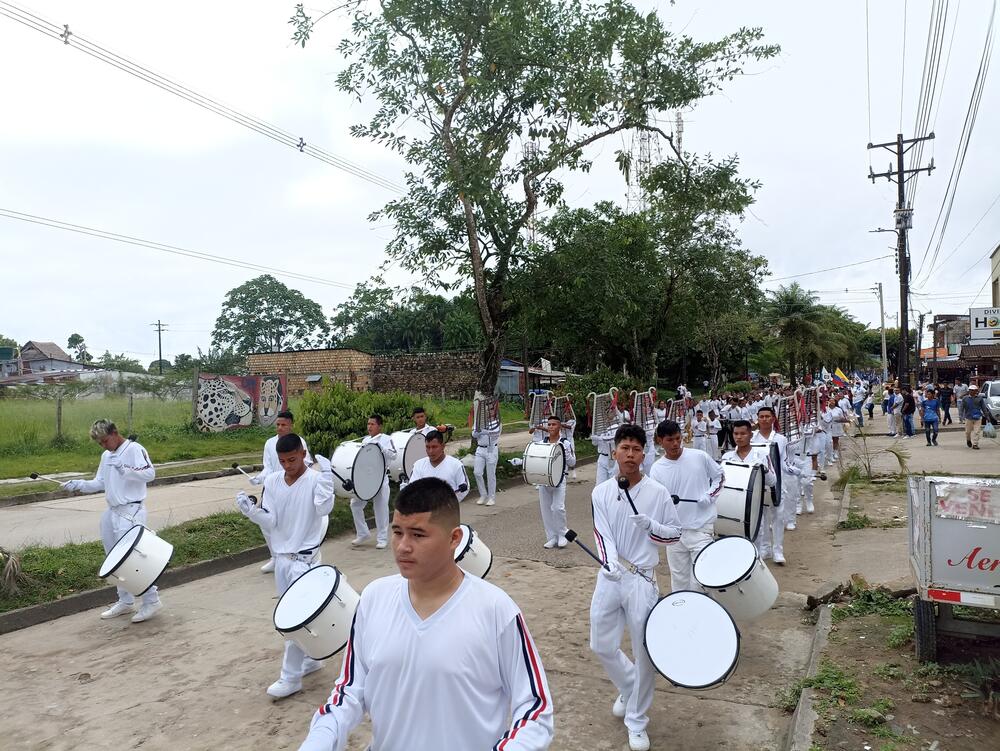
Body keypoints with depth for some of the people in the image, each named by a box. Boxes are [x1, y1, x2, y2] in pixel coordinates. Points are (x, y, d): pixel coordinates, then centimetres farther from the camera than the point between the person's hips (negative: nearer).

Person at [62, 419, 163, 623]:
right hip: (112, 512, 9)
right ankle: (125, 601, 28)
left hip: (131, 511, -9)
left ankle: (151, 600, 0)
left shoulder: (134, 449, -10)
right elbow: (100, 483, 19)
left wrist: (125, 470, -32)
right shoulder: (106, 456, 16)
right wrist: (79, 484, 2)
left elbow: (150, 474, -21)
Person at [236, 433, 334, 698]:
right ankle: (310, 659, 36)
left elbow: (324, 508, -29)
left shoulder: (315, 480, -13)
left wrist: (326, 475, -35)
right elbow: (270, 522, 0)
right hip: (281, 556, 6)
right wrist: (251, 511, -17)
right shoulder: (271, 481, 1)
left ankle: (290, 678, 7)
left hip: (305, 559, -6)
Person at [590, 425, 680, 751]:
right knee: (602, 646, 11)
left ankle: (636, 721, 23)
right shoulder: (601, 493, -1)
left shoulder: (657, 492, -6)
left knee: (644, 653, 3)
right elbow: (602, 534, -8)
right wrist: (612, 562, -27)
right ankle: (629, 688, 41)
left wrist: (651, 525, -19)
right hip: (609, 577, 3)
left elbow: (675, 533, 1)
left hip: (642, 580, -2)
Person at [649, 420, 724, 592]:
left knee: (699, 581, -3)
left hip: (701, 528, -2)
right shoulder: (657, 469, -3)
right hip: (674, 531, 2)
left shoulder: (699, 457, -6)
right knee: (678, 580, 14)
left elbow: (719, 476, 9)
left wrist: (710, 495, -6)